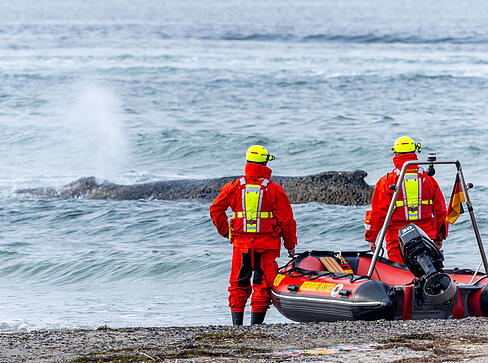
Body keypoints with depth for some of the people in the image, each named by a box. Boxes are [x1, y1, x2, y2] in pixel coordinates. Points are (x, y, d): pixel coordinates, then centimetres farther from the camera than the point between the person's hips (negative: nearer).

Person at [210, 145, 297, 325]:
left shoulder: (234, 187, 3)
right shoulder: (274, 190, -4)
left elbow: (216, 209, 4)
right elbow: (286, 219, -3)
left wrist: (225, 231, 14)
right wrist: (290, 244, 7)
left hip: (241, 243, 2)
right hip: (267, 243, -2)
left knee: (239, 284, 11)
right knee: (262, 284, 4)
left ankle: (237, 322, 8)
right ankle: (256, 323, 0)